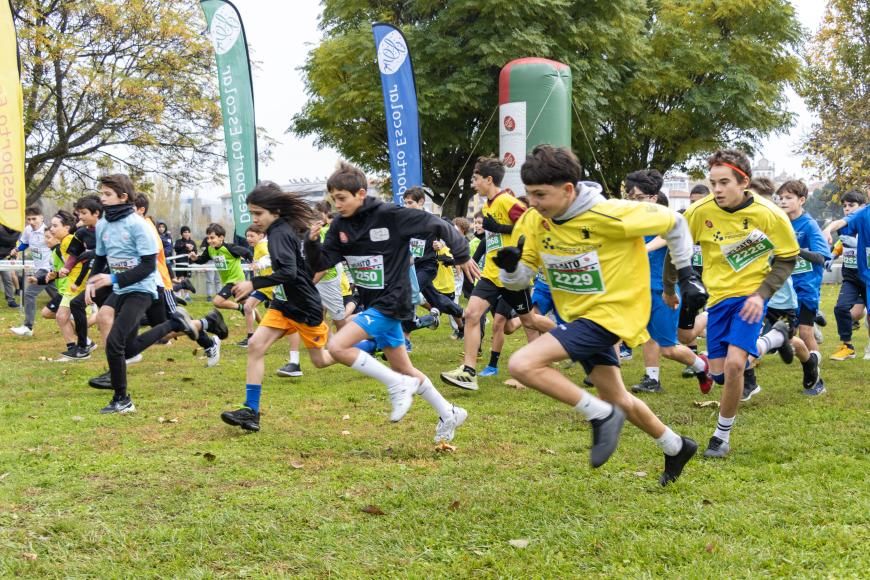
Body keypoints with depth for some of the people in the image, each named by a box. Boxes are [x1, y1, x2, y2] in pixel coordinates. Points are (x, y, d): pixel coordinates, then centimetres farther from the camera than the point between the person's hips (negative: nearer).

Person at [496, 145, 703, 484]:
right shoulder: (537, 224, -7)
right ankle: (676, 448, 45)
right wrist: (510, 266, -23)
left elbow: (672, 222, -11)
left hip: (610, 313, -8)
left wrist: (687, 275, -7)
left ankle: (602, 416, -8)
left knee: (522, 365, -23)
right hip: (576, 316, 8)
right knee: (617, 399, 22)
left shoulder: (609, 216, -24)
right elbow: (519, 279, 0)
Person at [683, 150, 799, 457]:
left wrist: (762, 294, -15)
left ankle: (722, 435, 0)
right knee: (719, 373, 3)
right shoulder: (700, 211, -14)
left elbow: (788, 258, -3)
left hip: (751, 295, -3)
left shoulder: (770, 215, -17)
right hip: (718, 296, 3)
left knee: (734, 363, -22)